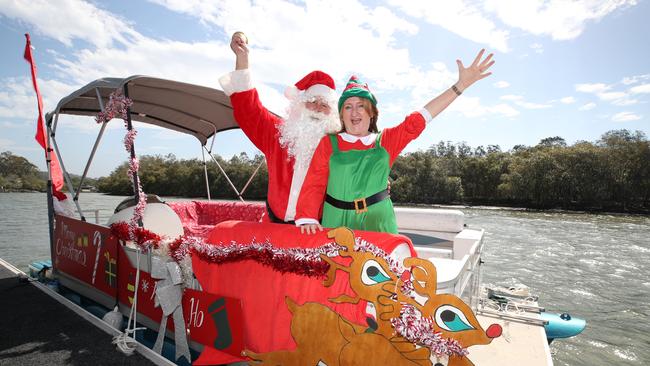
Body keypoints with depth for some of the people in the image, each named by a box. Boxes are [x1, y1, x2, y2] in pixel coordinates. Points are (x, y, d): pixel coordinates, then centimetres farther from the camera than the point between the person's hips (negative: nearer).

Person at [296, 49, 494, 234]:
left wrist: (461, 84, 2)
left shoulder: (385, 141, 9)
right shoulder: (329, 143, 4)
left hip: (377, 222, 2)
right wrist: (307, 219, -15)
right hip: (337, 222, -1)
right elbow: (314, 184, -1)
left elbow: (419, 118, 5)